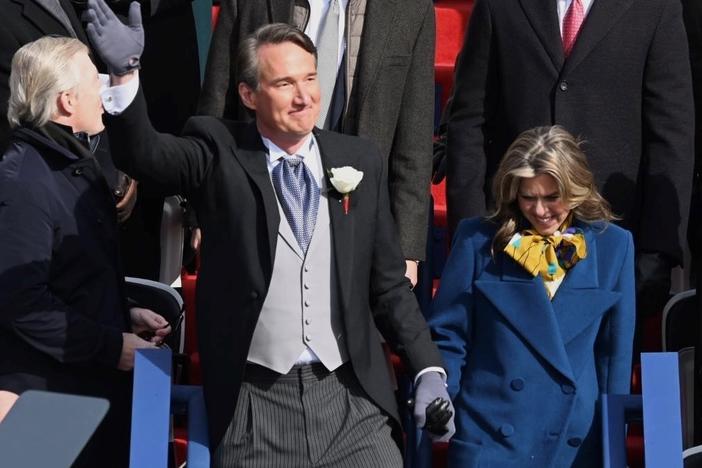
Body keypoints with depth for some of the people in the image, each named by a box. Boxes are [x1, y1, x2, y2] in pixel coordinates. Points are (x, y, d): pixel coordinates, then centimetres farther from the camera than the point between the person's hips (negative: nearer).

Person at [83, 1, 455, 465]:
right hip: (254, 401, -2)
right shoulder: (219, 153, -1)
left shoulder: (360, 160, 6)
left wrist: (428, 369, 3)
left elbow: (388, 283, 11)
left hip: (351, 396, 2)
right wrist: (124, 71, -36)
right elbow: (143, 153, -19)